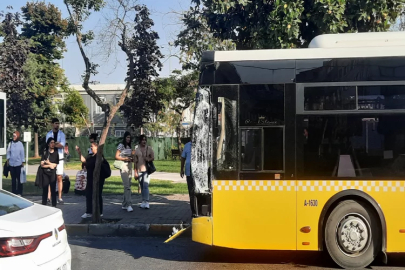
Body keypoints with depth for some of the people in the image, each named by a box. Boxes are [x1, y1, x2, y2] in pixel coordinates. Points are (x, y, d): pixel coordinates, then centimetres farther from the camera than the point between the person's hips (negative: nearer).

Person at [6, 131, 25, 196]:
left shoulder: (20, 144, -4)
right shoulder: (10, 144, 2)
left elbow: (22, 154, -1)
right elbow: (8, 152, 10)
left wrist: (23, 162, 0)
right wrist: (8, 159, 4)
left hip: (18, 164, -2)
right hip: (11, 164, 2)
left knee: (19, 178, 3)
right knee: (13, 178, 9)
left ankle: (19, 192, 9)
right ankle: (13, 192, 17)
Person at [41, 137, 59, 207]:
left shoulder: (56, 153, 4)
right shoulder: (45, 152, 5)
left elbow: (55, 165, -1)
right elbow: (42, 164, -1)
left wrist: (47, 163, -7)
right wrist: (50, 165, -10)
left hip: (53, 173, -1)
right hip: (45, 173, 1)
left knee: (53, 189, 0)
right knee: (45, 189, 4)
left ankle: (54, 205, 5)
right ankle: (44, 205, 10)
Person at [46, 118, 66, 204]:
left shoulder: (62, 134, 6)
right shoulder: (48, 134, 9)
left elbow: (62, 145, -8)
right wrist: (57, 144, -12)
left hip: (59, 158, -1)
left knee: (59, 178, -1)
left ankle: (60, 197, 2)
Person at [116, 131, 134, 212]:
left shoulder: (129, 146, 16)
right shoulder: (121, 145, -5)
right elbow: (116, 157, -7)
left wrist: (132, 159, 1)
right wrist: (125, 159, -17)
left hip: (129, 166, 8)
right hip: (123, 166, -8)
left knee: (128, 186, 9)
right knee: (127, 186, -14)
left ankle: (124, 205, 15)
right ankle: (129, 205, -19)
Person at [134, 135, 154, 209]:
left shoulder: (149, 149, 4)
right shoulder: (137, 150, 8)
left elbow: (153, 158, 6)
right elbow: (135, 162, 9)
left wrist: (148, 159, -17)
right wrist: (135, 172, 5)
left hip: (146, 169, -3)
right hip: (139, 170, 3)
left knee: (145, 186, -14)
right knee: (142, 186, 9)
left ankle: (147, 202, -15)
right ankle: (143, 202, 18)